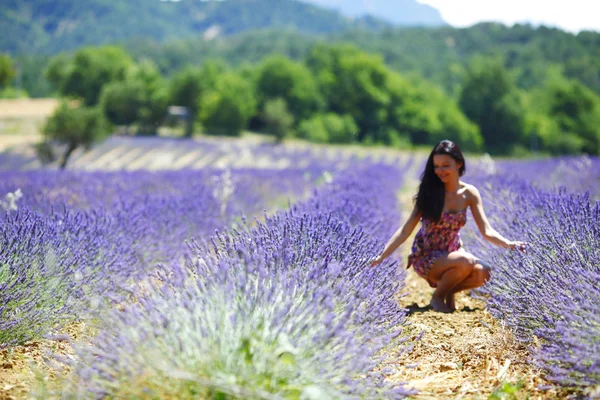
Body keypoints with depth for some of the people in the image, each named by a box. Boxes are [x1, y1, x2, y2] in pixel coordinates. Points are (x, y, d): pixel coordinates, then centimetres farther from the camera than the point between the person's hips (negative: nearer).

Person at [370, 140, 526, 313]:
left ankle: (449, 291, 5)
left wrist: (508, 243, -27)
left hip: (451, 253, 4)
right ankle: (438, 296, -5)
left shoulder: (470, 193, -6)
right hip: (425, 258, -4)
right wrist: (382, 255, -23)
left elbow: (486, 230, -7)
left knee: (482, 272, -25)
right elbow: (406, 230, -14)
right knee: (465, 262, -32)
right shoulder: (430, 192, -13)